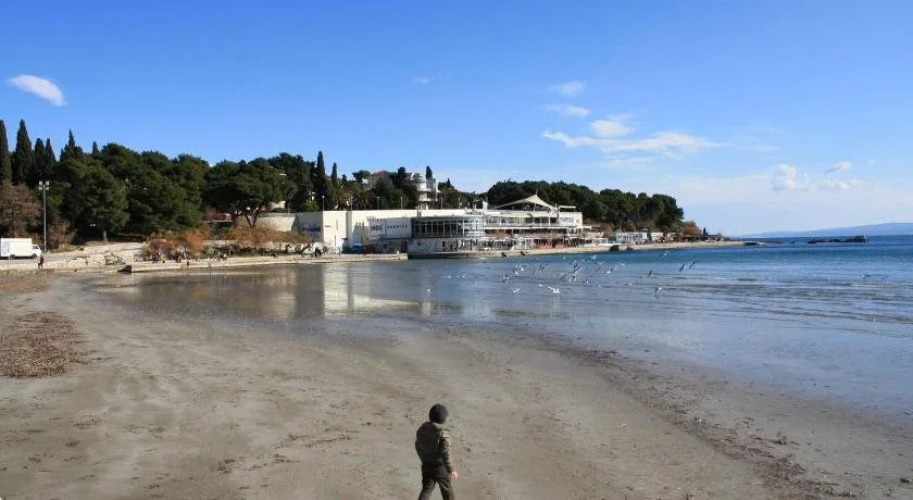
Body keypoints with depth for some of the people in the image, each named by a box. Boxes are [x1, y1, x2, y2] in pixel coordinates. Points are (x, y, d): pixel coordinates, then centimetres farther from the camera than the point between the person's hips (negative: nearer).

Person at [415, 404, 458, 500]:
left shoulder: (422, 429, -2)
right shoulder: (442, 433, -23)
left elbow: (418, 446, 12)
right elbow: (445, 453, -27)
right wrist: (451, 470, -23)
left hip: (426, 466, 5)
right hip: (440, 467, -5)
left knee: (426, 489, 16)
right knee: (447, 489, 17)